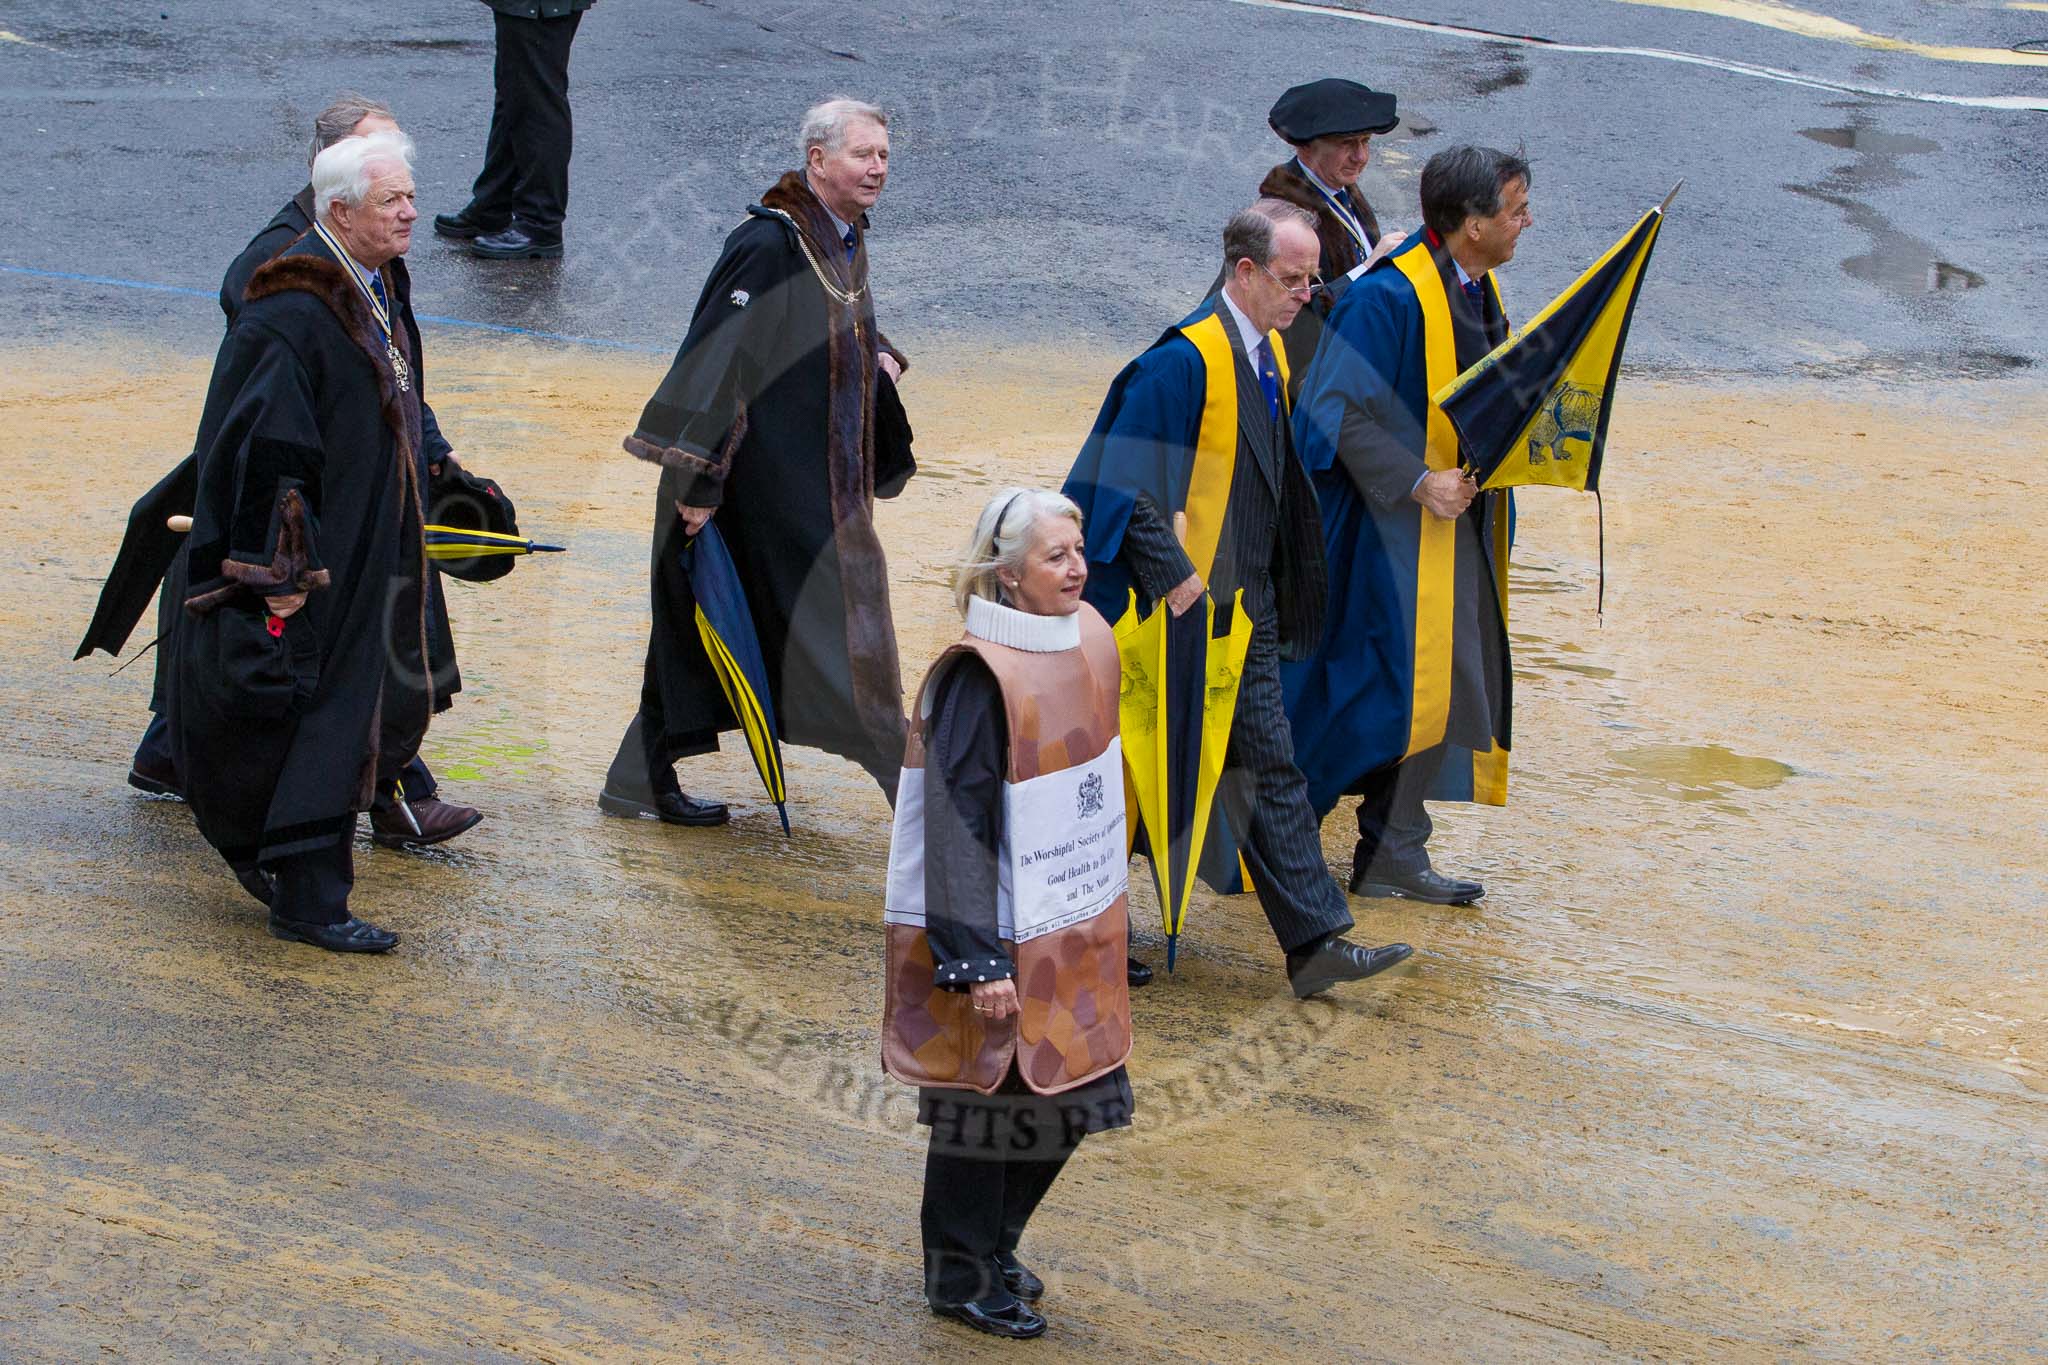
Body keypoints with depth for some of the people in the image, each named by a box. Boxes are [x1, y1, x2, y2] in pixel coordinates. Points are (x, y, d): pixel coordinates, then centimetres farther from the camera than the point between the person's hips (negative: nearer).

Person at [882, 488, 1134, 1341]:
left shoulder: (1087, 640, 4)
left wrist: (1108, 903, 22)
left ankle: (992, 1248, 35)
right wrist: (977, 957, -24)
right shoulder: (979, 676, -21)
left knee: (1063, 1094, 15)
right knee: (986, 1099, 4)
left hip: (1070, 923, 8)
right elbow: (957, 820, -22)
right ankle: (961, 1279, 21)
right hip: (1001, 936, -8)